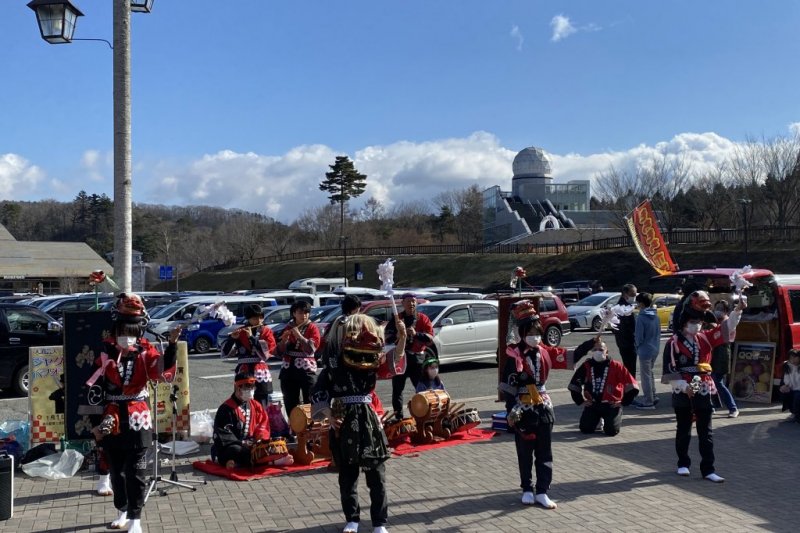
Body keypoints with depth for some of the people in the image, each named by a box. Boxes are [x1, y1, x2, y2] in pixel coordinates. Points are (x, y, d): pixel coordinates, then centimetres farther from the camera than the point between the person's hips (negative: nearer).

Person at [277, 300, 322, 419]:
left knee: (309, 402, -7)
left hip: (307, 369, -4)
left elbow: (312, 348, -12)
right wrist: (284, 340, -8)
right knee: (290, 402, 8)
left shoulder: (312, 327, 1)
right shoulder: (288, 328, 12)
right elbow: (280, 352, 11)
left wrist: (298, 335, -18)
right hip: (289, 369, 4)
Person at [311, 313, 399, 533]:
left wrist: (401, 339, -34)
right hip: (344, 424, -1)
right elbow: (318, 392, -4)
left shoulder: (373, 360, -2)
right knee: (347, 476, 11)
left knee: (376, 475, 5)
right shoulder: (335, 363, -7)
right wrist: (330, 416, -11)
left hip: (369, 422, 1)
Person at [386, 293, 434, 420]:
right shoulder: (396, 319, 6)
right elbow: (388, 338, 0)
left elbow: (430, 338, -7)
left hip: (417, 358, -1)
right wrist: (397, 335, -20)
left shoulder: (423, 318, 3)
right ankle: (398, 418, 12)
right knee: (397, 390, 4)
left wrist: (416, 334, -22)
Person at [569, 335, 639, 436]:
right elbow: (574, 384, 10)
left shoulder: (616, 366, -8)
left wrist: (624, 402, -5)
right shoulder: (587, 366, -1)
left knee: (611, 430, -17)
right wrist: (580, 401, 6)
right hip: (592, 404, 3)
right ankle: (597, 421, 26)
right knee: (585, 429, -10)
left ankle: (616, 419, 20)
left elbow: (631, 386, -6)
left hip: (611, 404, -3)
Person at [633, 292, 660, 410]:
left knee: (645, 376, 2)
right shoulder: (655, 316, 3)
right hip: (655, 349, 8)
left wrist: (637, 344, 2)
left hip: (645, 350, -8)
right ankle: (652, 397, 30)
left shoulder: (641, 317, -19)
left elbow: (639, 337, -17)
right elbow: (659, 333, 11)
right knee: (650, 373, 22)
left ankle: (648, 402, 8)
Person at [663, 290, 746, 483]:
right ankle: (683, 463, 27)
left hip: (703, 392, 3)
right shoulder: (674, 343, -8)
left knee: (706, 432, 3)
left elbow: (726, 328, -5)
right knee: (683, 430, 11)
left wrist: (738, 310, -18)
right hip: (682, 393, -3)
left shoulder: (706, 338, 5)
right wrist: (683, 386, -18)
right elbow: (670, 370, -11)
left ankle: (708, 469, 6)